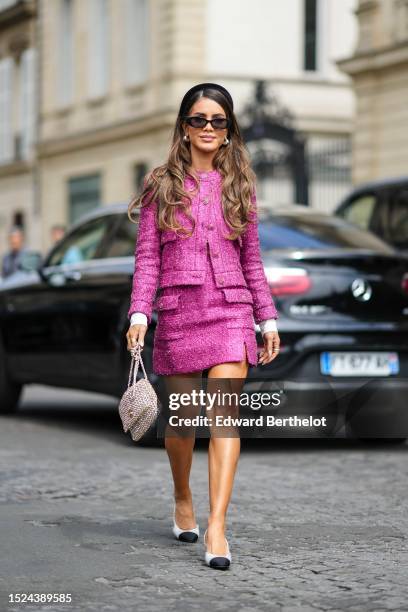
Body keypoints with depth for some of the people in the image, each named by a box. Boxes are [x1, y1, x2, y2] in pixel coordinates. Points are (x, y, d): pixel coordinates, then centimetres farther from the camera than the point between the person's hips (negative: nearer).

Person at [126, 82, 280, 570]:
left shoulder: (238, 186, 11)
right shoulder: (161, 186, 7)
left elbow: (252, 259, 13)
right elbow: (146, 256, 3)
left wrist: (268, 318, 9)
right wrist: (138, 313, -8)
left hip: (231, 310, 0)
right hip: (178, 311, 0)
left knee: (225, 414, -13)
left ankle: (216, 528, -16)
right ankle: (182, 500, 36)